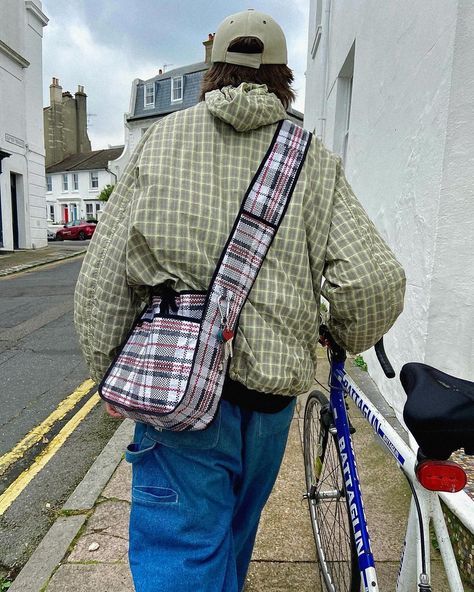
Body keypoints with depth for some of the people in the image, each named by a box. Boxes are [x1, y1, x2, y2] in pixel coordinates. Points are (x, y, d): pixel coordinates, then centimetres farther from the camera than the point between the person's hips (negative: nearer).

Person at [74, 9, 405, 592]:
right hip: (272, 386, 3)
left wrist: (107, 371, 8)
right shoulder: (312, 159, 1)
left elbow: (102, 279, -4)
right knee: (236, 525, 27)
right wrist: (345, 341, 12)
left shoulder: (162, 139, 0)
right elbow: (377, 282, -8)